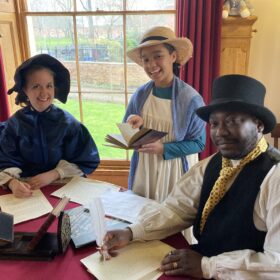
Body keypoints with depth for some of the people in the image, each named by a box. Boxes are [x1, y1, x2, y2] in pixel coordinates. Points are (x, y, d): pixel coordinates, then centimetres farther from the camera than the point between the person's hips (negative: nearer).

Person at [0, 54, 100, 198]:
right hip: (27, 189, 2)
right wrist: (12, 182, -26)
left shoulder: (67, 122, -4)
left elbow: (87, 161, -3)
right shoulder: (14, 124, -1)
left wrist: (53, 174, -14)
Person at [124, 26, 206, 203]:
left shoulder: (191, 98, -15)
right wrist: (133, 126, -18)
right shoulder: (140, 94, -4)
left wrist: (164, 148, -20)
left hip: (174, 172, -3)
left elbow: (198, 143, -11)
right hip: (144, 170, 4)